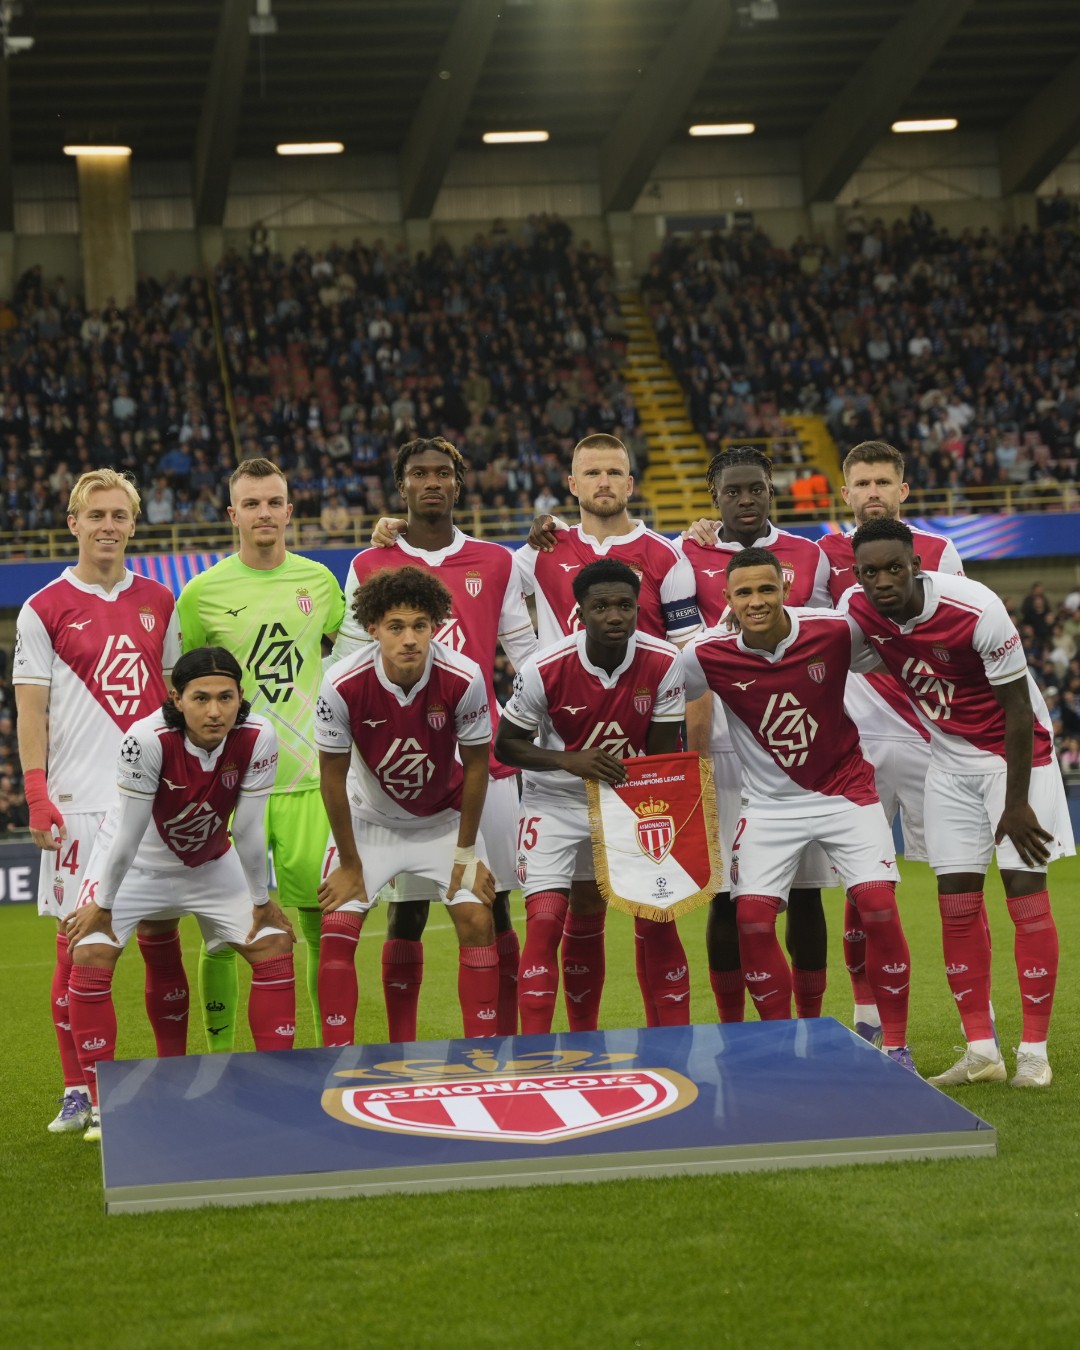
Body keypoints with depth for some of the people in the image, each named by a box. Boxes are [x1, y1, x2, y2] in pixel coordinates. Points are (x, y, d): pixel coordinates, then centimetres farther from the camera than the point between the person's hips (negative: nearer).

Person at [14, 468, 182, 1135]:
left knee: (162, 939, 5)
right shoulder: (45, 610, 1)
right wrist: (37, 796, -8)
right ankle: (79, 1092, 7)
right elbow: (31, 711, 0)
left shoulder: (159, 604, 11)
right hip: (81, 801, -3)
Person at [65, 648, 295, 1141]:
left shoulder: (257, 739, -27)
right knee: (90, 955, -18)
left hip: (212, 862, 3)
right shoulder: (147, 739, -35)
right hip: (137, 862, -3)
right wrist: (102, 906, -15)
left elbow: (247, 830, -16)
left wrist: (261, 903, -8)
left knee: (274, 946, -5)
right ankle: (102, 1103, -7)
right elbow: (128, 835, -25)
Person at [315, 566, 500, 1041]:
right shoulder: (343, 685, -28)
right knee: (337, 928, -10)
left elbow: (475, 766, -11)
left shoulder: (463, 679, -27)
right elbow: (333, 775, -14)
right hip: (368, 818, 0)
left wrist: (466, 854, -5)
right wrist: (349, 864, -8)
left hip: (445, 816, 0)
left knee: (477, 920, -10)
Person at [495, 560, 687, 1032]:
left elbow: (662, 756, -7)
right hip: (556, 803, -2)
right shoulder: (544, 670, -21)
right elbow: (505, 745, -10)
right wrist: (571, 761, -25)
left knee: (658, 918, -1)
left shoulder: (665, 663, -16)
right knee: (546, 919, -13)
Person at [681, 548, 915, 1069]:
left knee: (879, 905, -12)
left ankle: (896, 1046, 2)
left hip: (845, 787, 0)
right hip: (770, 802, 1)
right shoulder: (708, 655, -15)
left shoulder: (834, 631, -15)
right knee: (752, 916, -12)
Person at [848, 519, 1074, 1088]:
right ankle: (980, 1050, 8)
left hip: (1016, 751, -5)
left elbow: (1018, 708, -20)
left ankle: (1034, 1052, -1)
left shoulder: (976, 610, -28)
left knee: (1026, 892, -8)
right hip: (950, 759, 5)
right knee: (957, 903, 1)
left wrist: (1016, 803, -17)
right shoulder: (858, 611, -12)